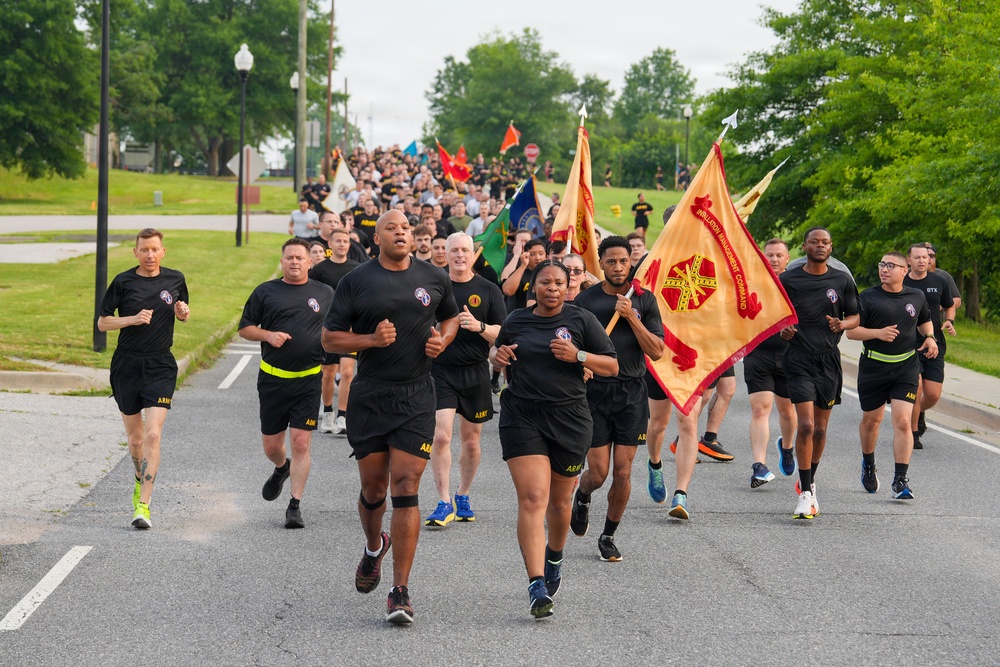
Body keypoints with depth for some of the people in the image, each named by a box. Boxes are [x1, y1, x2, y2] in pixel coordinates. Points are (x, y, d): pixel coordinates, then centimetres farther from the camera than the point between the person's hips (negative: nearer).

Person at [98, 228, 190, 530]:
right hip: (126, 366, 1)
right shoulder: (123, 281, -2)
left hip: (160, 367, -1)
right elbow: (102, 322, 2)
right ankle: (141, 481, 41)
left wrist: (183, 313, -4)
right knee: (135, 438, 11)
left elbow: (183, 314, 21)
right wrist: (133, 319, -15)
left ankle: (143, 505, -16)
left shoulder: (175, 279, 4)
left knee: (152, 434, -15)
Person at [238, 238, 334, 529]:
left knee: (301, 443, -8)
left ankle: (295, 505, 0)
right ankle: (282, 468, 45)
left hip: (308, 381, -1)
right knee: (271, 445, 9)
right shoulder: (265, 292, 5)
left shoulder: (325, 294, 7)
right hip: (272, 378, 1)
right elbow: (245, 328, 8)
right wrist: (268, 335, -10)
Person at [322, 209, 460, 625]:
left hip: (416, 398, 0)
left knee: (405, 488, -10)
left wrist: (443, 340, 3)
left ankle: (400, 591, -8)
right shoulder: (356, 281, 1)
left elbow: (451, 316, 25)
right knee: (373, 488, 9)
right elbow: (330, 338, 2)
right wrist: (371, 339, -14)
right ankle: (373, 547, 44)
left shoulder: (434, 279, 7)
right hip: (369, 398, 0)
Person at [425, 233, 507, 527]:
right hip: (440, 370, -1)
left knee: (471, 441, 9)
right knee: (441, 436, -13)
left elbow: (502, 335, 0)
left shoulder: (488, 290, 3)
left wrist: (479, 326, -17)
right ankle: (444, 504, -7)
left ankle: (462, 496, 28)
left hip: (475, 372, 1)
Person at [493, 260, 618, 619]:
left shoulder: (581, 320, 1)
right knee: (533, 498, -14)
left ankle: (554, 556, 45)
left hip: (569, 418, 0)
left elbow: (612, 366, 2)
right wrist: (500, 358, 1)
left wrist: (578, 356, -14)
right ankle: (537, 586, -19)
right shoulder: (515, 321, 8)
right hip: (522, 417, 0)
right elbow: (498, 359, 24)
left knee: (559, 500, 14)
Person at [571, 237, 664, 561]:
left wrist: (631, 317, -12)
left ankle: (608, 537, 17)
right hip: (595, 391, -1)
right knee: (598, 472, -3)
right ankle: (582, 497, 33)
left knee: (623, 472, 0)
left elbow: (657, 352, -3)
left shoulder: (644, 300, 4)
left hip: (632, 392, 1)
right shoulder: (585, 300, 1)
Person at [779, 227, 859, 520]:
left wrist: (842, 324, -9)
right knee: (806, 426, -14)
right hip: (799, 360, -3)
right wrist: (782, 328, -10)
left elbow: (854, 317, 13)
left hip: (829, 360, 3)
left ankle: (808, 482, 30)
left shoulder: (842, 281, 6)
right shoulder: (788, 279, 1)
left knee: (820, 429, 10)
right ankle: (806, 493, -8)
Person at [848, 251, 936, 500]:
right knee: (871, 420, 14)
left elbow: (925, 320, 26)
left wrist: (929, 337, 5)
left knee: (902, 421, -12)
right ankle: (868, 464, 42)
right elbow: (851, 331, -6)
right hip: (873, 367, -1)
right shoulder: (868, 298, -3)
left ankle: (900, 480, -11)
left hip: (906, 367, 1)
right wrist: (878, 333, -21)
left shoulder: (916, 297, 7)